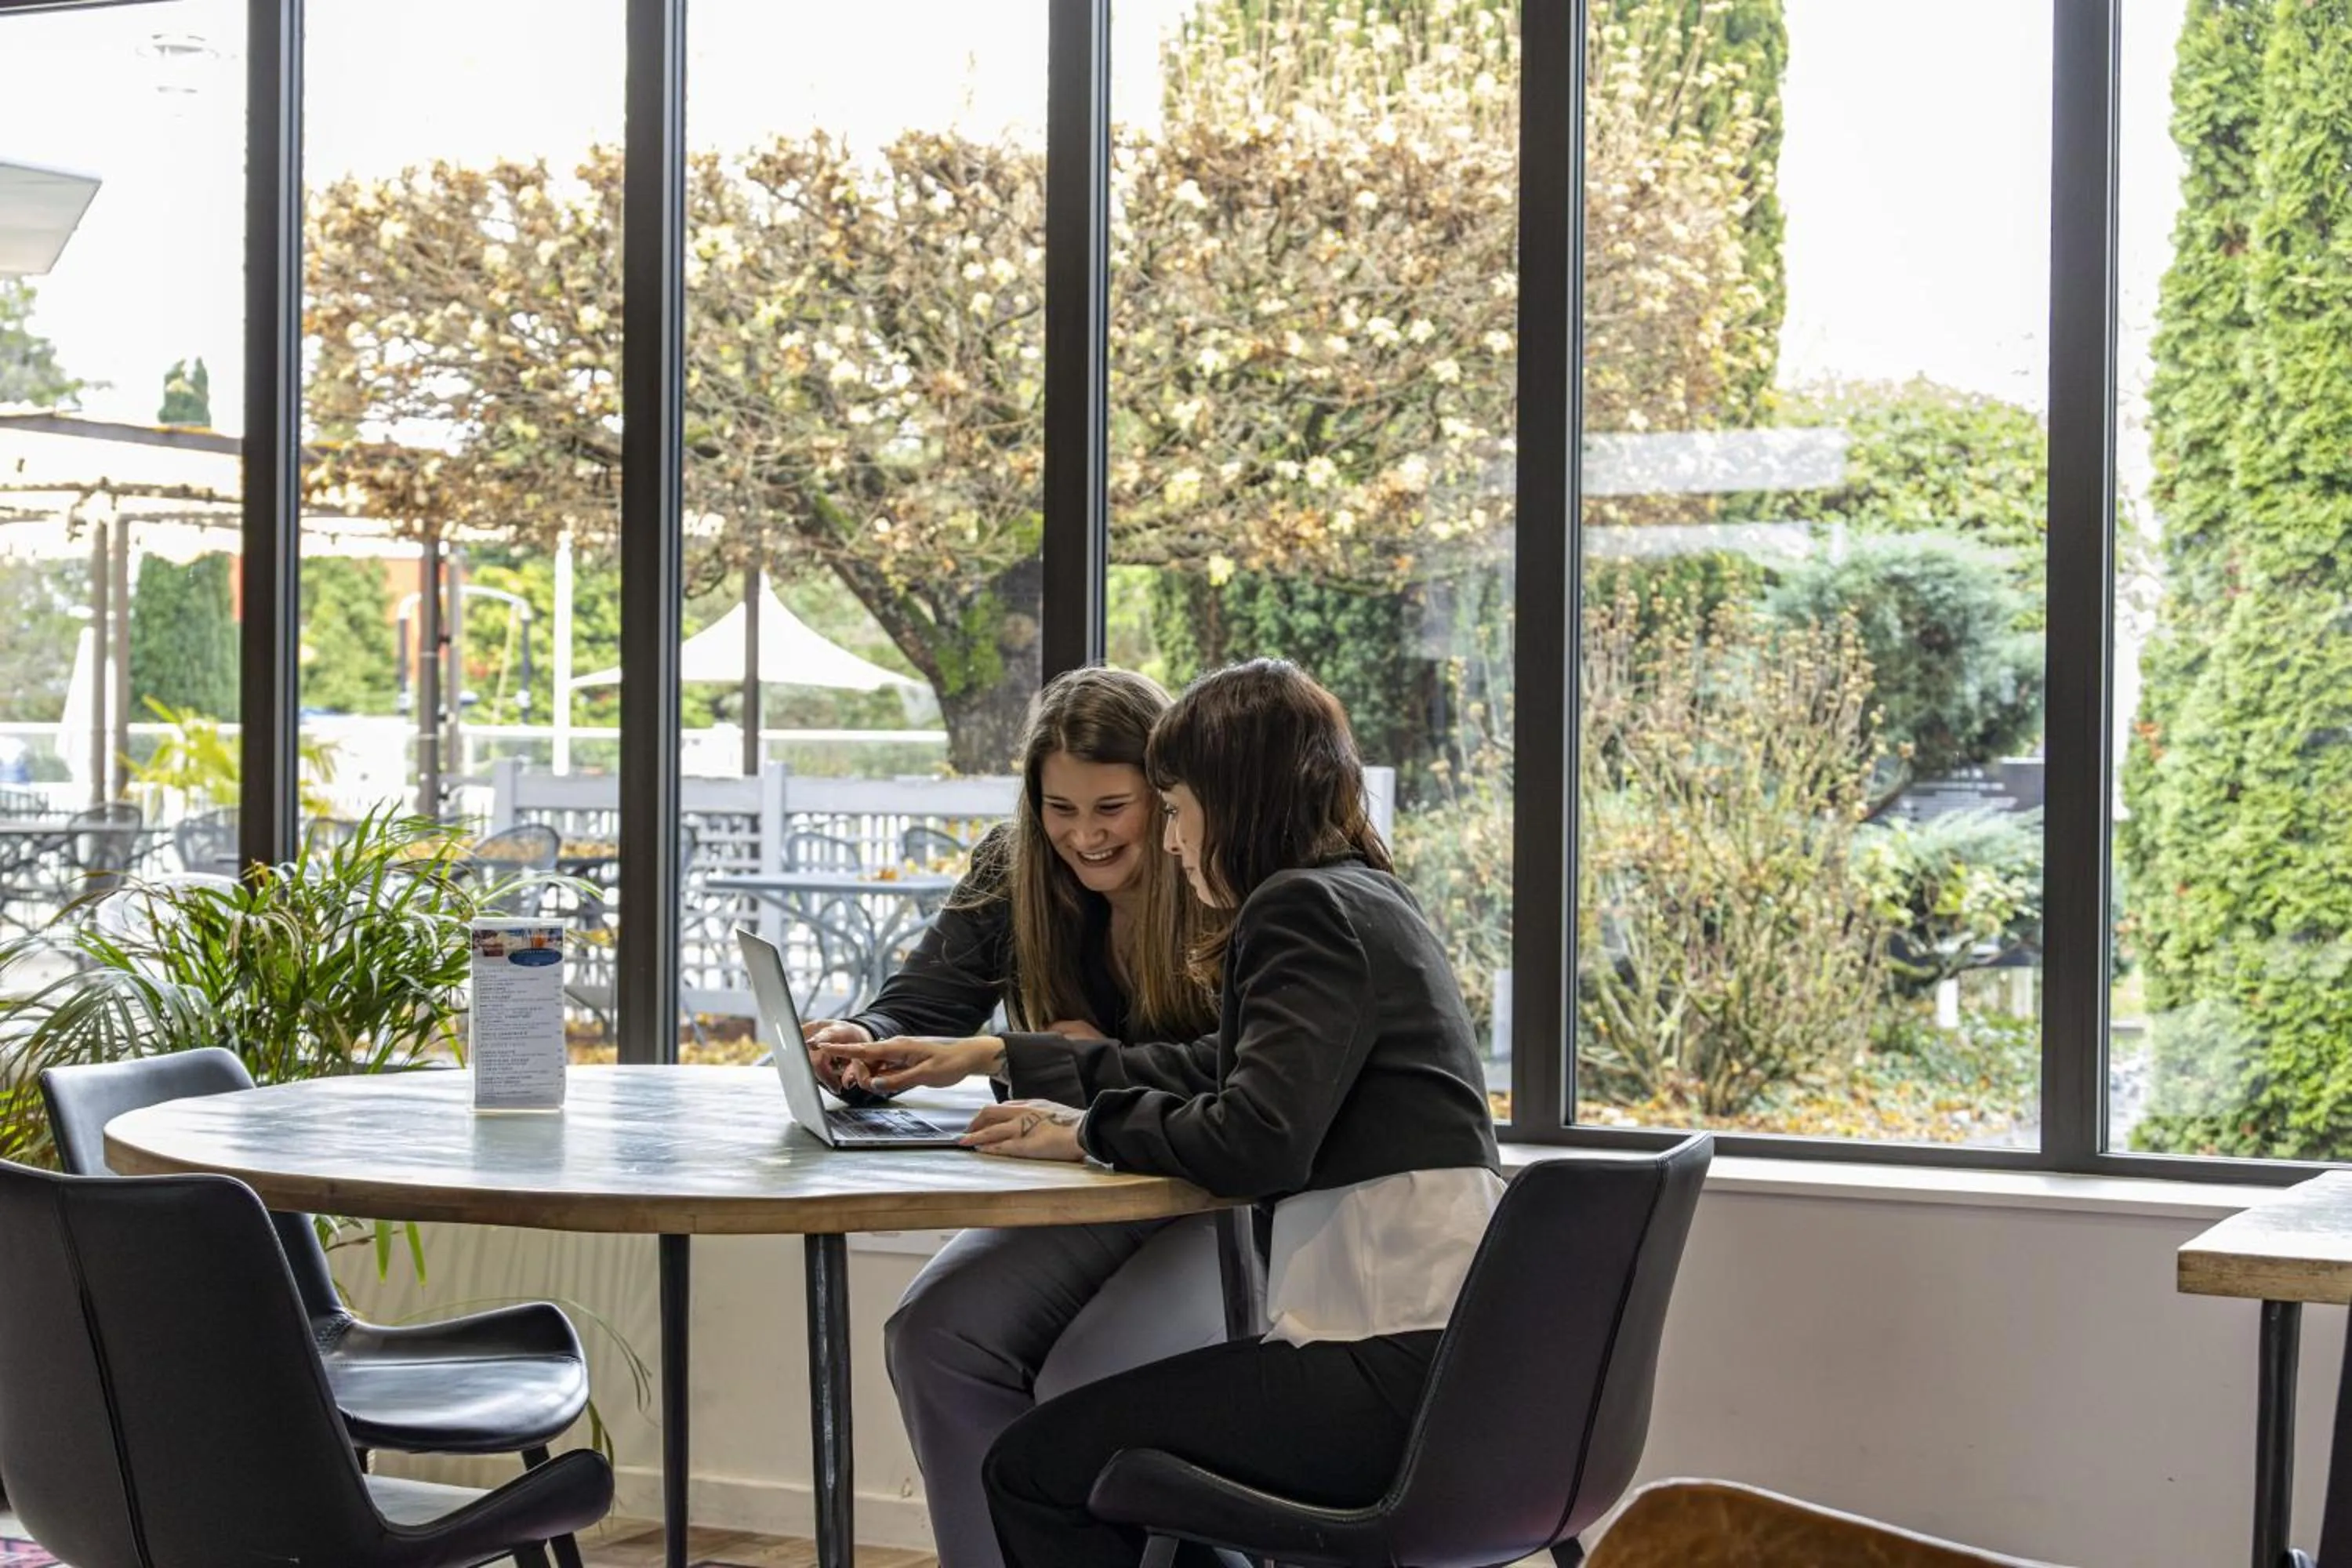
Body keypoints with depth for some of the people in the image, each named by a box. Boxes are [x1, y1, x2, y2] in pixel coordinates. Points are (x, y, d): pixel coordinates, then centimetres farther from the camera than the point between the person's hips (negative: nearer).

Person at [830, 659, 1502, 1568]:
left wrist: (1090, 1131, -6)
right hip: (1443, 1351, 10)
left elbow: (1256, 1140, -22)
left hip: (1398, 1365, -10)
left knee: (1035, 1467, -3)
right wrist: (991, 1060, 28)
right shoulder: (1362, 902, 18)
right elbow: (1215, 1072, 26)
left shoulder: (1307, 910, -12)